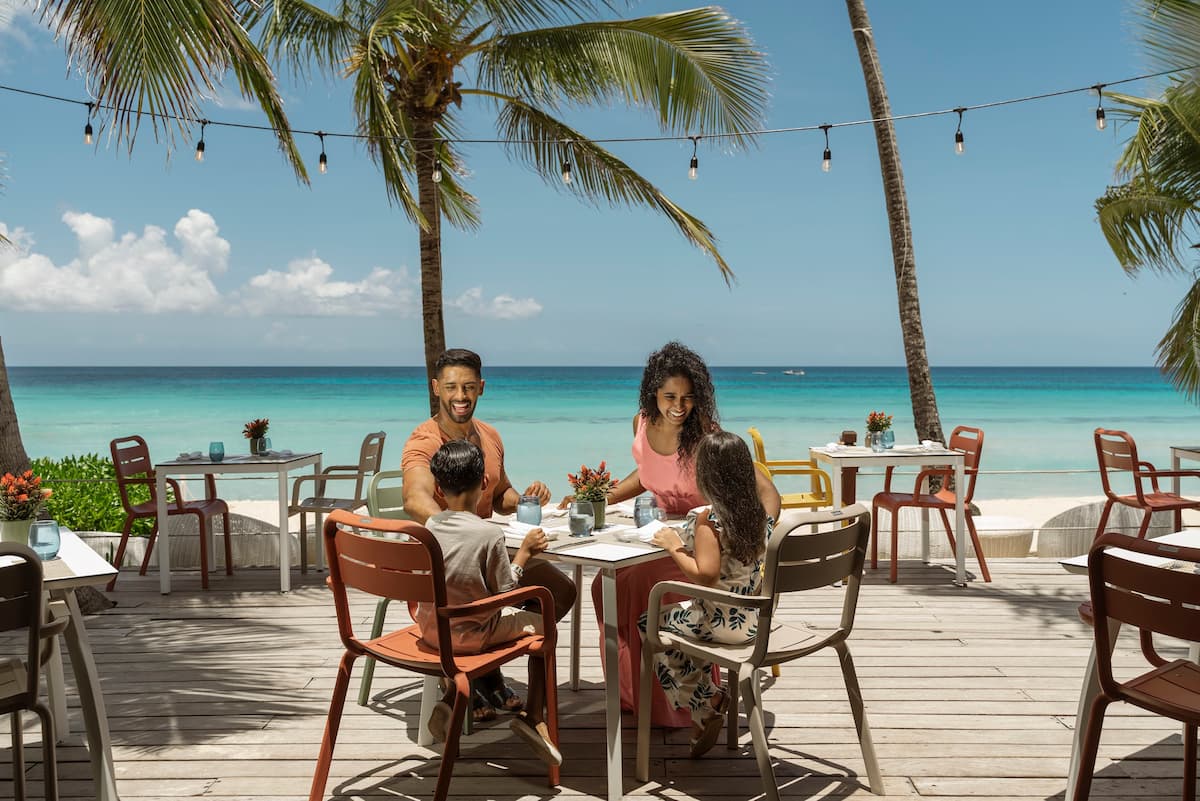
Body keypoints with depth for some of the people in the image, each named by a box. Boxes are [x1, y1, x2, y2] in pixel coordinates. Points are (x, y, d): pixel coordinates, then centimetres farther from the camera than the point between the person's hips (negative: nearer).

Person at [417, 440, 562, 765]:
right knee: (543, 625, 14)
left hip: (430, 628, 6)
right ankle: (533, 716, 14)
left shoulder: (430, 526, -3)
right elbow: (505, 590, -12)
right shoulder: (489, 534, -20)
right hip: (470, 632, -6)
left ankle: (449, 702, 16)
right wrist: (524, 551, 0)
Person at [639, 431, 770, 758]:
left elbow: (705, 575, -30)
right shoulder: (760, 514, -1)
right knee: (678, 615, 31)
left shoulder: (709, 520, -22)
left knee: (649, 625, 14)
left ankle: (703, 711, 19)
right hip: (752, 618, 8)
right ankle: (711, 697, 29)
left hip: (721, 623, -8)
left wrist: (674, 547, -17)